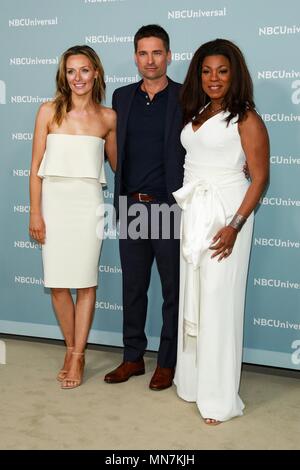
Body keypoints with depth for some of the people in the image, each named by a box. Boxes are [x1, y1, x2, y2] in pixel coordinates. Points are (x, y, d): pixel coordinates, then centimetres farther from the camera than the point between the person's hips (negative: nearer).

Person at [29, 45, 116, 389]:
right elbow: (36, 165, 2)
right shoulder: (49, 112, 2)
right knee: (57, 282, 4)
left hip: (88, 202, 0)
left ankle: (77, 357, 16)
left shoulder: (108, 117, 4)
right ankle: (71, 347, 23)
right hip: (54, 200, 0)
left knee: (85, 282, 2)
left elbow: (116, 163, 16)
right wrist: (35, 213, -2)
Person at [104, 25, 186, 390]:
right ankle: (133, 358, 27)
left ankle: (167, 363, 21)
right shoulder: (122, 97, 10)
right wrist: (123, 198, 8)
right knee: (132, 287, 13)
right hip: (131, 207, 4)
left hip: (170, 208, -4)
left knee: (173, 290, 7)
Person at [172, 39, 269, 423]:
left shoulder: (246, 119, -7)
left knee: (218, 301, -4)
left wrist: (235, 226, -18)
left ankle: (219, 397, 7)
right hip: (192, 212, 7)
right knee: (192, 296, 11)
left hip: (226, 214, -7)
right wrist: (190, 211, 5)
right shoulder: (195, 114, 13)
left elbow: (259, 177, -10)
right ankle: (192, 381, 25)